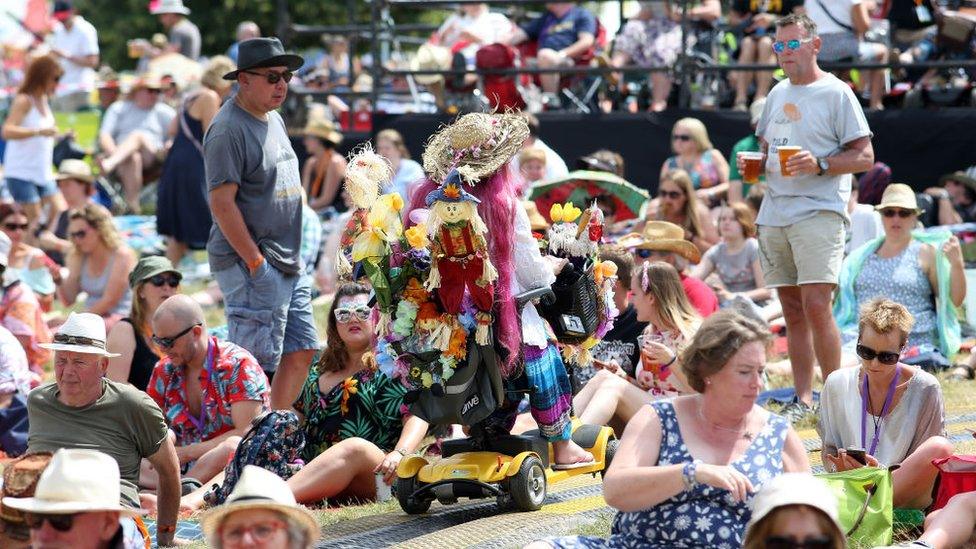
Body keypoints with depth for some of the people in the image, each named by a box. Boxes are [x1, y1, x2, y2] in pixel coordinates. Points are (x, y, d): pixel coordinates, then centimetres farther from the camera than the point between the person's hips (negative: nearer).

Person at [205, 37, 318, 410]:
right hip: (250, 265, -10)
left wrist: (291, 257, 19)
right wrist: (255, 261, -19)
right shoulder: (228, 129, -14)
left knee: (301, 351, 11)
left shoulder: (274, 120, 16)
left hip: (288, 264, 10)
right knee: (253, 361, -9)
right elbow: (222, 203, -19)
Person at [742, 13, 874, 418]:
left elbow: (864, 156, -5)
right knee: (792, 311, 7)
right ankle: (802, 400, 10)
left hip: (819, 213, -7)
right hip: (774, 214, 7)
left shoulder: (836, 93, -3)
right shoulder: (777, 94, 18)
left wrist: (821, 164, -20)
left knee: (816, 306, -16)